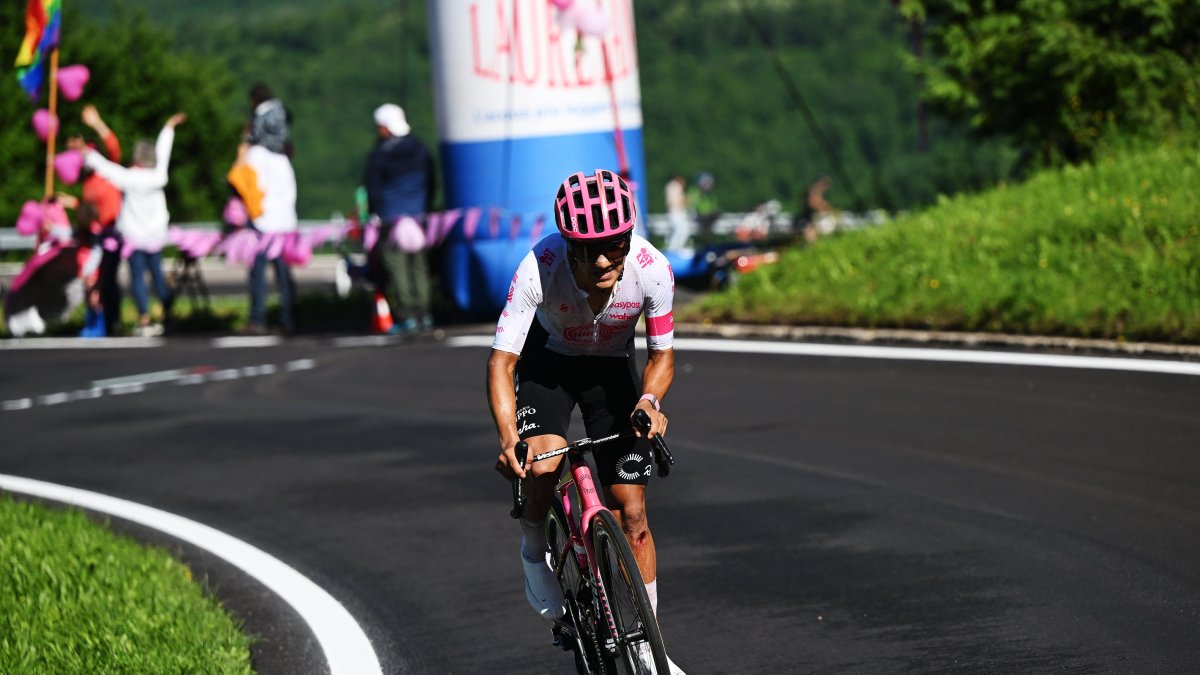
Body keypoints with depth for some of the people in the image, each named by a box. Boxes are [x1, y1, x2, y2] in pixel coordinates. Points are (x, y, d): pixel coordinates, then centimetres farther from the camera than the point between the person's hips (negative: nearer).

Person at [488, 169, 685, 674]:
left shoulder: (651, 269, -31)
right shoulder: (539, 269, -36)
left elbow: (662, 353, -15)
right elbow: (501, 362, -32)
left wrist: (650, 400, -36)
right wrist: (508, 438, -46)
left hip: (613, 368, 1)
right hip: (549, 360, -1)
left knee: (631, 513, -4)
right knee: (542, 462, -30)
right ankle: (535, 551, 2)